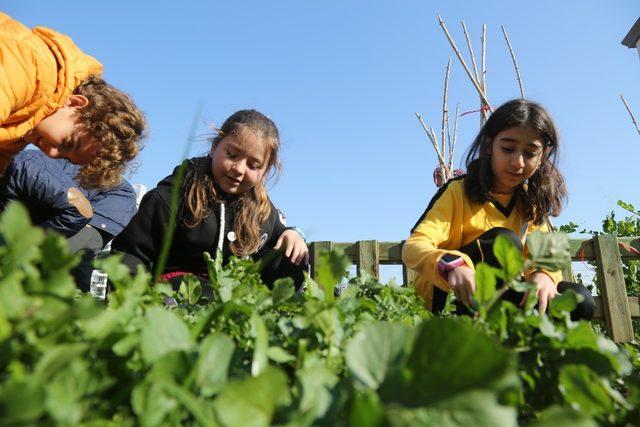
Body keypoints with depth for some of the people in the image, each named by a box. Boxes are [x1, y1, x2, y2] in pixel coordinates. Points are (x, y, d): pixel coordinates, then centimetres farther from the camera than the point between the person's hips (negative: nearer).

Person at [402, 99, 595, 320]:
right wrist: (452, 266, -48)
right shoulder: (458, 192, -12)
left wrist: (544, 276, -30)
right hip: (445, 295, -4)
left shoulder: (530, 201, 5)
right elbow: (413, 248, -25)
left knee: (580, 300, -17)